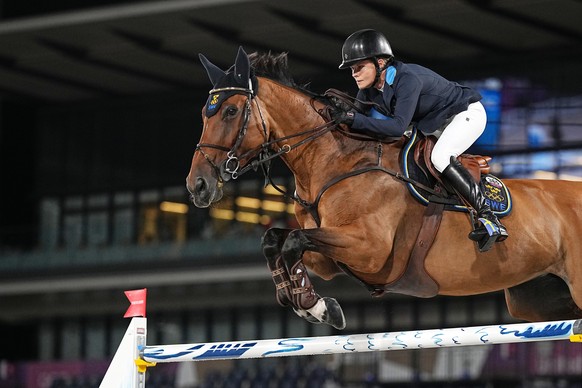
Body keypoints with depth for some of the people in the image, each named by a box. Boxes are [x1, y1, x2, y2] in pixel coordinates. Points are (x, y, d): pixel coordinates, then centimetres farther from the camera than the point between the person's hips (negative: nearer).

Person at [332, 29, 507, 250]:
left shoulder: (407, 79, -35)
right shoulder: (368, 91, -9)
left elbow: (399, 126, -43)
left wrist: (354, 119, -47)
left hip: (467, 114, -9)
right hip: (432, 125, 9)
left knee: (440, 158, -33)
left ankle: (490, 220, -33)